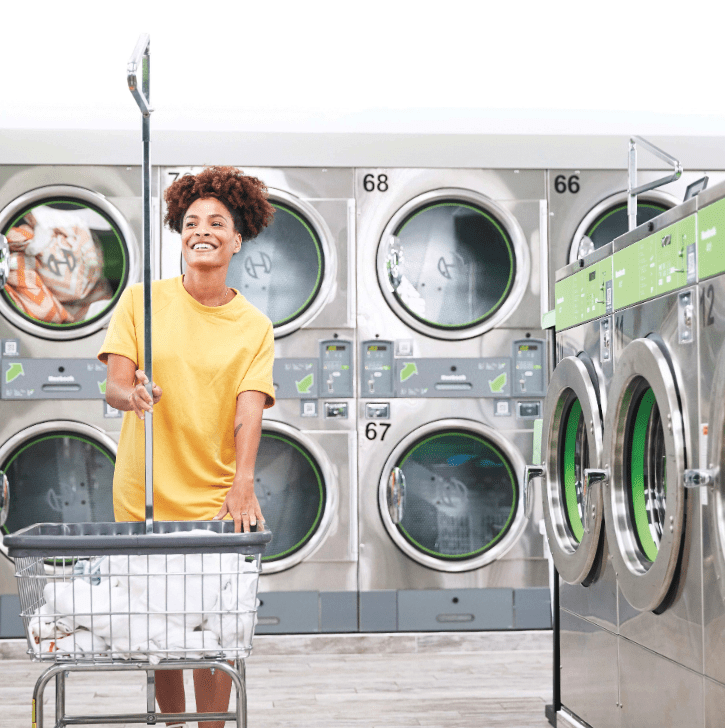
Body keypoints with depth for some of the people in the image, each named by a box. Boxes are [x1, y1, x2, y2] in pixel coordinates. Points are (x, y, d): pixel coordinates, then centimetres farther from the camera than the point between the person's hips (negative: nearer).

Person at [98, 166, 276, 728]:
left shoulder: (255, 327, 2)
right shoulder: (142, 301, 1)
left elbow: (248, 409, -9)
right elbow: (114, 386, -5)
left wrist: (243, 483, -26)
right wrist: (133, 395, -30)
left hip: (215, 501, 0)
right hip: (143, 498, 0)